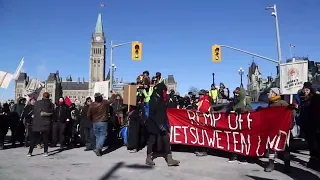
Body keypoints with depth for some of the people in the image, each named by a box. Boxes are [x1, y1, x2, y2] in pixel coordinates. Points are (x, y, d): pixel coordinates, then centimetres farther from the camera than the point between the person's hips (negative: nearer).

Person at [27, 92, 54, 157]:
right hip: (46, 124, 0)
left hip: (36, 124, 0)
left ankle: (30, 152, 6)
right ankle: (45, 152, 7)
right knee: (45, 139, 8)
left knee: (34, 138, 7)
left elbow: (34, 112, 2)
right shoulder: (51, 104, -2)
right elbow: (52, 114, 1)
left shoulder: (37, 103, -2)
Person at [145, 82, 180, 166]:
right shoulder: (154, 99, -15)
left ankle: (169, 159, 6)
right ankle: (148, 158, 19)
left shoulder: (161, 99, 11)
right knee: (152, 140, 3)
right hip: (154, 124, -8)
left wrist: (167, 123, 12)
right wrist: (160, 125, -23)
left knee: (166, 139, 2)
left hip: (162, 124, 8)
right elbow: (152, 114, -20)